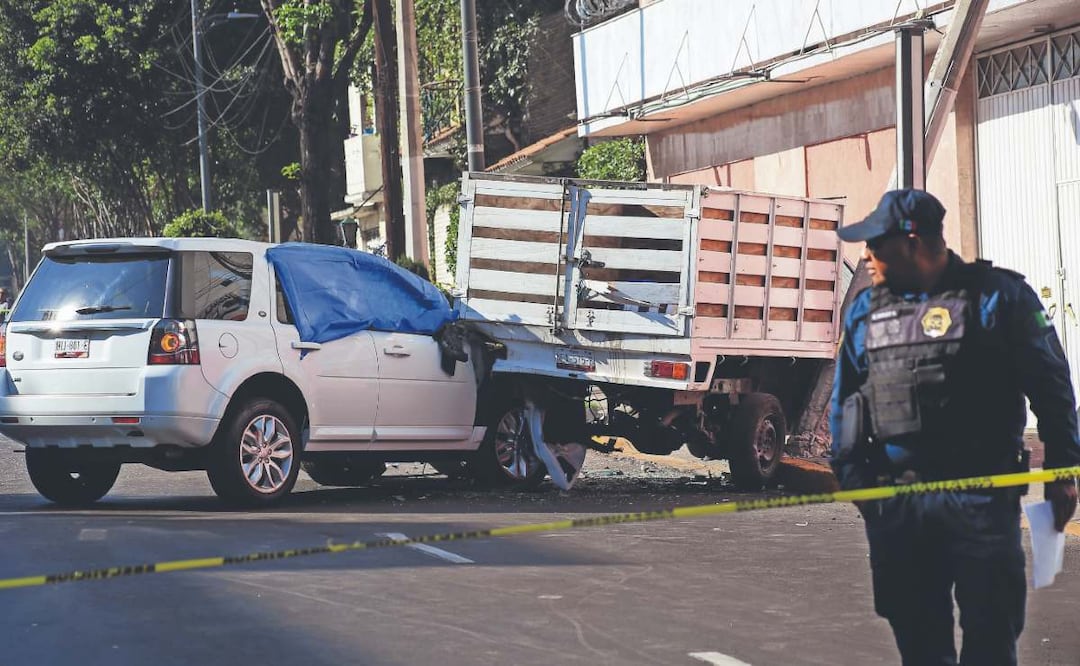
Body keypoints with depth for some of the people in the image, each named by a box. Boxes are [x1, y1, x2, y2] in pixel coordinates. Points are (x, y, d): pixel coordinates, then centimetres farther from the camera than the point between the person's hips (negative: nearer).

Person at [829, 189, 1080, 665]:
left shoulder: (997, 296, -2)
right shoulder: (865, 309, 12)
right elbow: (845, 397, 17)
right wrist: (850, 474, 11)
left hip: (980, 500, -4)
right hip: (895, 504, 4)